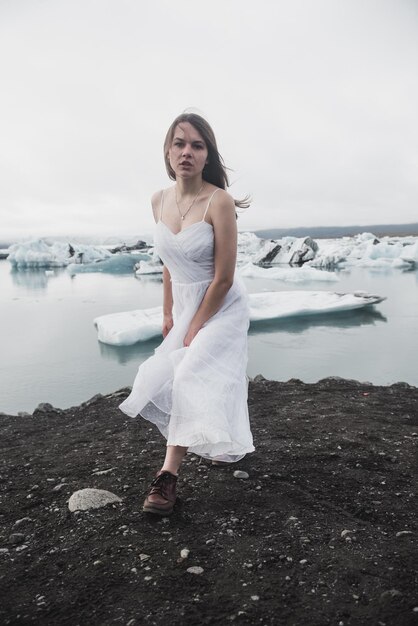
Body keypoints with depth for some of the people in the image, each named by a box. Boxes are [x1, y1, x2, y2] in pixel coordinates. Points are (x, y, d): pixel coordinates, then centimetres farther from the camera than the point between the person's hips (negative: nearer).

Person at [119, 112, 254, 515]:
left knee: (192, 379, -14)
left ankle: (169, 474, -1)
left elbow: (223, 278, -20)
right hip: (184, 305, 7)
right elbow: (168, 262, 9)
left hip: (222, 307, -6)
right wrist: (168, 314, 9)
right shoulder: (159, 201, -1)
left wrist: (195, 328, -14)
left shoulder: (219, 202, -21)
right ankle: (223, 443, 35)